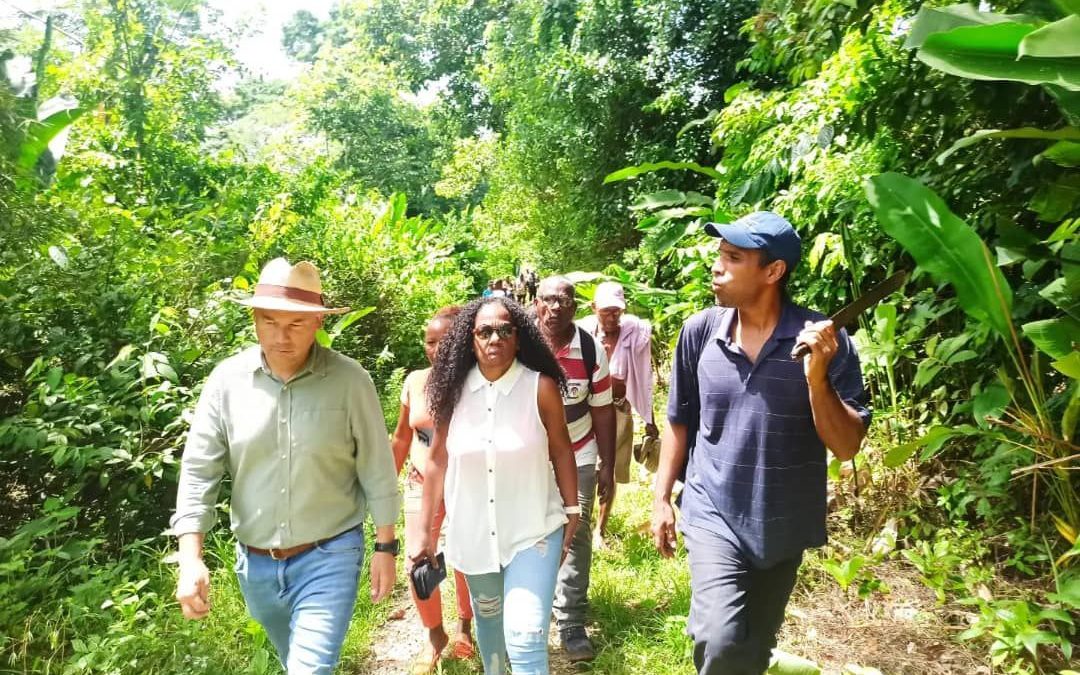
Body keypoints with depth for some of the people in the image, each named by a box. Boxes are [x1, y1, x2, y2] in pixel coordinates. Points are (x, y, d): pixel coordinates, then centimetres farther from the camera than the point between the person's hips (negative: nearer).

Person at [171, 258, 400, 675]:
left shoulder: (349, 379, -15)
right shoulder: (227, 380, -8)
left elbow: (377, 470, -8)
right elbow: (199, 470, -4)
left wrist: (385, 547, -3)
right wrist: (190, 559, -11)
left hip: (329, 556, -4)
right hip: (255, 562, 4)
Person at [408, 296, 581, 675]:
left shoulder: (541, 387, -13)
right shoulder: (453, 390, -8)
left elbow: (560, 450, -3)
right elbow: (438, 460, 0)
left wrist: (572, 512, 1)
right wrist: (423, 529, 3)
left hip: (533, 530, -3)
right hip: (473, 531, 3)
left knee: (526, 637, -11)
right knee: (486, 615, 25)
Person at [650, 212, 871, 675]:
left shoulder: (824, 341, -13)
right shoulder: (698, 332, -8)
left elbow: (847, 447, -12)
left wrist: (817, 378, -27)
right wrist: (662, 498, 6)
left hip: (783, 525, 1)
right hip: (713, 514, 0)